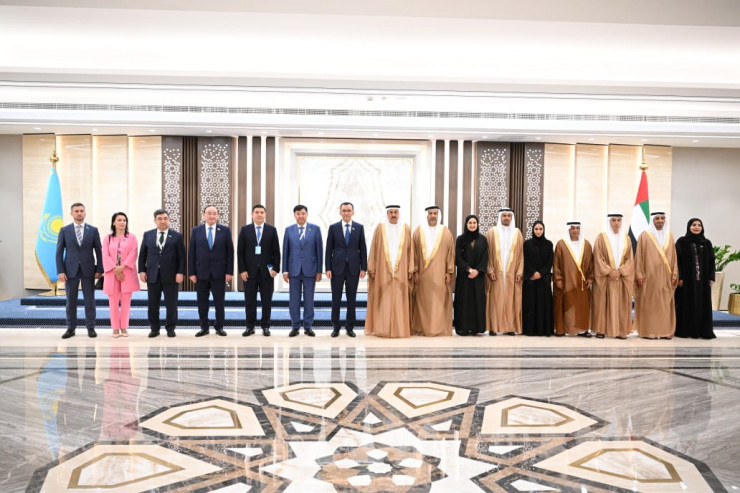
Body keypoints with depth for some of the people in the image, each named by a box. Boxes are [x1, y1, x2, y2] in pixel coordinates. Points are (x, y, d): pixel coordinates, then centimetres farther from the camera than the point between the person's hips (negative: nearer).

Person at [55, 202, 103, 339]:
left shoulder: (93, 230, 3)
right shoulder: (64, 230, 4)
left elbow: (98, 251, 4)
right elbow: (59, 252, 2)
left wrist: (99, 270, -3)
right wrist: (60, 271, -5)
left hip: (88, 270, 0)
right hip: (71, 270, 0)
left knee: (89, 300, 3)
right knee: (71, 300, 5)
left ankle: (91, 328, 10)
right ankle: (71, 328, 14)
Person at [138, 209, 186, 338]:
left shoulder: (177, 236, 2)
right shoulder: (147, 235, 9)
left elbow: (181, 257, 0)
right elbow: (142, 254, 10)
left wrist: (180, 272, -8)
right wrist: (142, 271, 2)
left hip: (170, 275, -2)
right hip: (152, 275, 2)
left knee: (171, 304, 3)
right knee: (152, 304, 6)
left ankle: (170, 328, 14)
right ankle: (154, 328, 18)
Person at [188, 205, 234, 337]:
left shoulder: (225, 230, 2)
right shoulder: (196, 230, 5)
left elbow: (230, 252, 1)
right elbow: (191, 253, 3)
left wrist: (229, 271, -5)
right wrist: (191, 272, -3)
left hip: (219, 273, -1)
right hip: (201, 272, 1)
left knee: (219, 302, 5)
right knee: (202, 302, 7)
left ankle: (219, 327, 17)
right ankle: (204, 327, 17)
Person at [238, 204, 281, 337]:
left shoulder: (272, 230, 5)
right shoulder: (245, 230, 5)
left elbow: (276, 251, 3)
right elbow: (240, 252, 3)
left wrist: (276, 268, -5)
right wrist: (242, 270, -5)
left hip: (267, 271, 0)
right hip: (250, 271, 0)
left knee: (267, 301, 4)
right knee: (250, 301, 5)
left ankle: (265, 326, 14)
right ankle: (250, 326, 14)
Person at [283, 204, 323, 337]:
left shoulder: (315, 229, 1)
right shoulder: (289, 230, 5)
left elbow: (319, 250, 0)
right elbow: (285, 251, 5)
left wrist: (319, 270, -3)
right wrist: (285, 270, 1)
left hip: (310, 270, -1)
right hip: (294, 270, 1)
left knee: (309, 299, 4)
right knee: (294, 300, 4)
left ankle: (308, 326, 13)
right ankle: (295, 326, 13)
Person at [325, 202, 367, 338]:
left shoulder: (359, 228, 5)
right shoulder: (333, 227, 3)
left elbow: (363, 249, 5)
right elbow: (329, 249, 2)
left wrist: (363, 268, -1)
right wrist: (328, 268, -4)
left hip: (353, 268, 1)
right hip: (337, 267, 0)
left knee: (352, 299, 5)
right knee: (336, 299, 3)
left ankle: (350, 327, 14)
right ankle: (336, 327, 13)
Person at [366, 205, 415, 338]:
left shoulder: (405, 229, 7)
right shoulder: (380, 228, 3)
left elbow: (410, 250, 7)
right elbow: (374, 250, 3)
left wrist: (410, 269, 1)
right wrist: (371, 268, -3)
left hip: (401, 271, 1)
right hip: (382, 271, -1)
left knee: (400, 300, 2)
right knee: (383, 300, 0)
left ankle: (400, 328, 8)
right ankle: (381, 328, 7)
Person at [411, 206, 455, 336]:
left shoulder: (446, 233, 5)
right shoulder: (419, 232, 6)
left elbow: (451, 253, 3)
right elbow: (414, 253, 5)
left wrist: (449, 272, -3)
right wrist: (415, 271, -2)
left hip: (440, 274, 0)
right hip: (423, 274, 1)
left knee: (440, 300, 0)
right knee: (423, 301, 2)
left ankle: (440, 328, 8)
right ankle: (422, 328, 10)